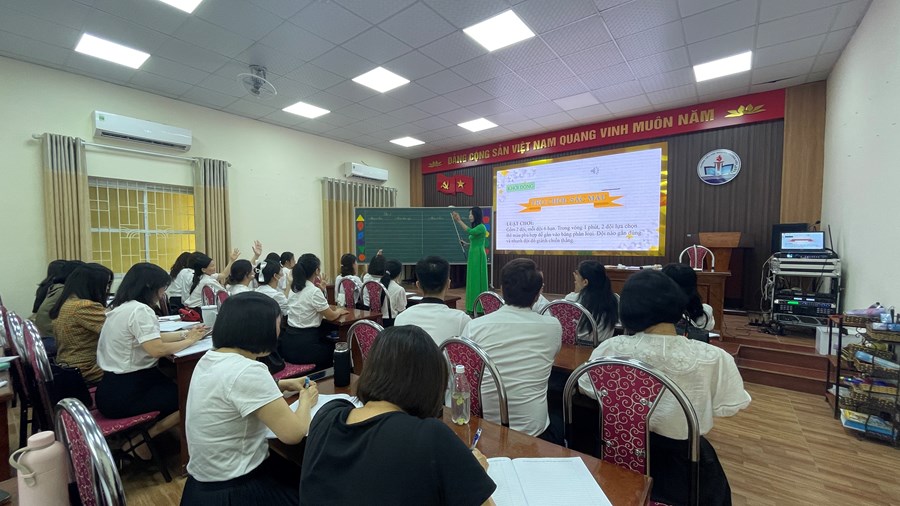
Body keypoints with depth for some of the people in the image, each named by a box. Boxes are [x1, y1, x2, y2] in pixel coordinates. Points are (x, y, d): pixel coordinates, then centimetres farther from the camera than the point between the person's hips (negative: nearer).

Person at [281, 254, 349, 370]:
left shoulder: (294, 289, 6)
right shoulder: (314, 291, -18)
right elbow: (331, 316, -9)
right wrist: (339, 311, 12)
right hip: (304, 345, -7)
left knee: (327, 342, 29)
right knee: (335, 347, 20)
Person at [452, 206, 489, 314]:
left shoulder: (481, 227, -11)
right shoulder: (475, 227, 15)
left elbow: (470, 232, -30)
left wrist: (459, 220, -28)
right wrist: (466, 243, 10)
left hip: (478, 256, -9)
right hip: (472, 255, 9)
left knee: (477, 280, -5)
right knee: (473, 280, 11)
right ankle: (473, 307, 17)